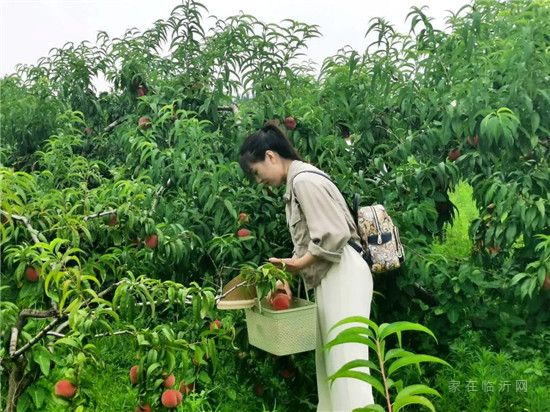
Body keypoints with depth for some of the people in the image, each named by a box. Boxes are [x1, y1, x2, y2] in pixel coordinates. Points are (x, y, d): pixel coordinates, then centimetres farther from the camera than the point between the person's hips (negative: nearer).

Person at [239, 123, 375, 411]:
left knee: (346, 359, -6)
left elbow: (335, 234, -21)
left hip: (342, 277, -10)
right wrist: (290, 268, 4)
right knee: (329, 360, 12)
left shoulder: (304, 180, -14)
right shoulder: (297, 182, 16)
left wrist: (300, 263, -11)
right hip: (330, 279, 10)